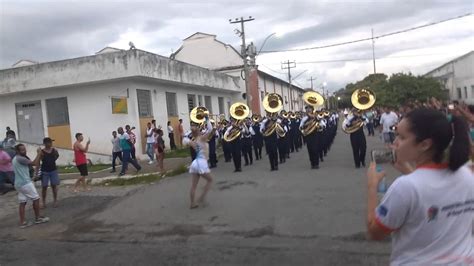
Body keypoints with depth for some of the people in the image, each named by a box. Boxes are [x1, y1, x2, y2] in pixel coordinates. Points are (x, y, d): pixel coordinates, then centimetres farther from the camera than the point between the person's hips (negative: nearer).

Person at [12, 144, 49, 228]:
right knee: (36, 199, 1)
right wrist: (38, 153, -14)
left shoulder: (15, 159, 17)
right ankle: (38, 218, 9)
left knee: (22, 202, 8)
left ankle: (22, 222, 8)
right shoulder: (20, 159, -16)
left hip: (18, 184, 10)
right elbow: (34, 163, -21)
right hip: (25, 183, -10)